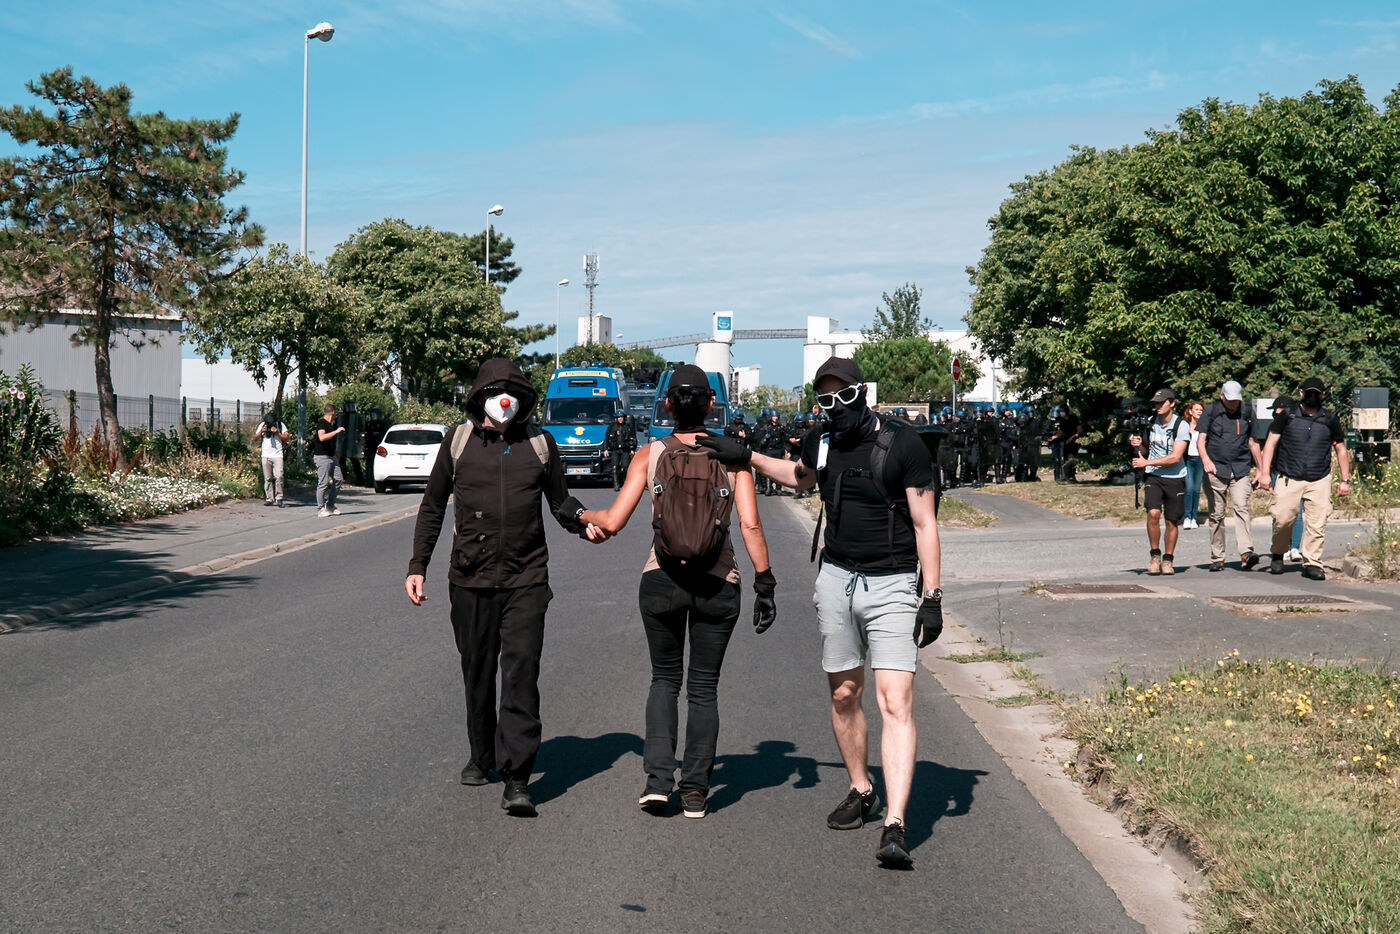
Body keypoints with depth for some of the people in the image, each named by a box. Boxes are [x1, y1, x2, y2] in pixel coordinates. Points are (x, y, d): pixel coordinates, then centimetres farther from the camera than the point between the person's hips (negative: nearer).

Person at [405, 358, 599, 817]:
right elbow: (433, 506, 12)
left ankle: (517, 779, -11)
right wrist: (417, 565, 7)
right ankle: (482, 757, 31)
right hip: (470, 578, 1)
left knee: (521, 673, -10)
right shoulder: (458, 440, 4)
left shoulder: (540, 443, 6)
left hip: (525, 578, -1)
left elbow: (559, 501, 17)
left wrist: (584, 524, -5)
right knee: (477, 673, 11)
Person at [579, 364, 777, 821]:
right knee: (703, 688, 12)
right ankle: (694, 792, 12)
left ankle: (658, 779, 4)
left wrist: (581, 513, 19)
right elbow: (750, 526, -7)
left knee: (664, 679, 18)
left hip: (662, 580, 0)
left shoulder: (650, 455, -1)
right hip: (718, 585, 0)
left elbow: (612, 522, -2)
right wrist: (764, 582, -2)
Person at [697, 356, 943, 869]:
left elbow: (924, 524, -8)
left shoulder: (903, 445, -10)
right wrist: (744, 456, 22)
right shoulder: (820, 442, 6)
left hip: (892, 586, -5)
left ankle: (895, 826, -20)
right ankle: (860, 792, 33)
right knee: (844, 695, 13)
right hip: (836, 580, 5)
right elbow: (799, 476, 32)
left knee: (895, 702, -14)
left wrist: (932, 596, -12)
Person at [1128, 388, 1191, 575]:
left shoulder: (1181, 425, -8)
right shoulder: (1151, 423, 6)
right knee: (1153, 513, -18)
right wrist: (1138, 445, -4)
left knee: (1172, 521, 3)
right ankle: (1154, 555, -2)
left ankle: (1167, 559, 19)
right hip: (1153, 476, 2)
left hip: (1175, 478, -2)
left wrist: (1147, 462, -17)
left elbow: (1175, 457, -15)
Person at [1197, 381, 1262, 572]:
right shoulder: (1210, 413, 4)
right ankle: (1217, 558, 9)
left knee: (1241, 508, -17)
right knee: (1216, 515, 2)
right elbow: (1200, 440, -2)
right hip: (1216, 470, -1)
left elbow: (1253, 443, 19)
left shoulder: (1247, 414, 11)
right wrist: (1205, 459, -21)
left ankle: (1246, 553, -27)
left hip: (1240, 470, 1)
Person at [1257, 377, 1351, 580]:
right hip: (1289, 479, -1)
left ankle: (1312, 563, 4)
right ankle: (1277, 555, 16)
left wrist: (1345, 480, 13)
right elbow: (1271, 443, 6)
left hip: (1319, 481, 1)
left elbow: (1341, 449, 17)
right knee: (1282, 519, -9)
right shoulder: (1287, 415, 5)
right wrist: (1264, 472, -3)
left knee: (1317, 523, -7)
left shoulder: (1330, 419, 10)